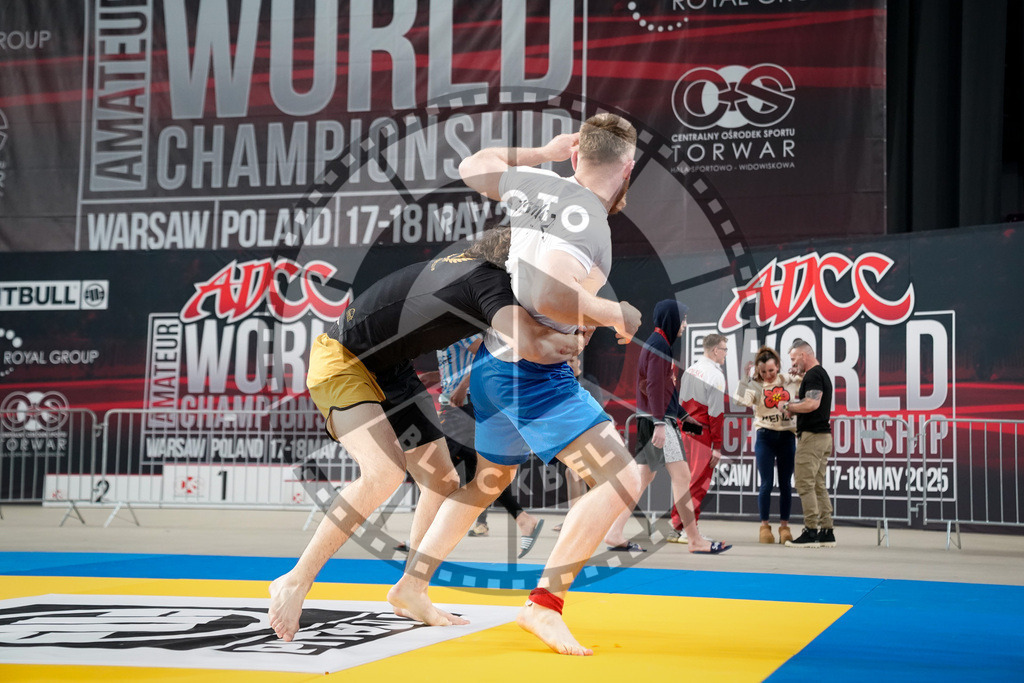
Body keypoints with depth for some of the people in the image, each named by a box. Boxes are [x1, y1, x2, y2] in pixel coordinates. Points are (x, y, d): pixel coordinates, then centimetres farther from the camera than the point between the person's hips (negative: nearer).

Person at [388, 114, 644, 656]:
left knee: (489, 476, 30)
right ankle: (544, 605, -14)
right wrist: (617, 316, -17)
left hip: (489, 361, 9)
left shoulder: (530, 183, 4)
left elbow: (471, 168, 23)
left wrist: (542, 153, 29)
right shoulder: (590, 221, -18)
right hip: (532, 371, -9)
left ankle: (412, 584, 39)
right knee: (621, 482, -11)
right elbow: (548, 295, -31)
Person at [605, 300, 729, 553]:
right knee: (682, 476, -8)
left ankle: (615, 534, 8)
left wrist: (681, 414, 26)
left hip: (659, 420, 10)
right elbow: (654, 386, -19)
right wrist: (659, 423, -23)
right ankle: (695, 540, -7)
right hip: (657, 421, -10)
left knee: (644, 478, 9)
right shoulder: (659, 345, -11)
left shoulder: (659, 344, 20)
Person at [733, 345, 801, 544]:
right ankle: (764, 526, 7)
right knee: (766, 484, -2)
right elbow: (742, 400, -19)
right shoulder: (756, 385, -3)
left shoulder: (791, 381, 4)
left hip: (787, 437, 2)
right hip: (765, 437, -2)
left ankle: (784, 526, 12)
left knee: (785, 484, 5)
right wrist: (746, 376, -18)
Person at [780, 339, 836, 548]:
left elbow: (812, 404, -24)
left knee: (805, 485, -8)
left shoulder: (813, 375, -13)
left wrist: (787, 406, -12)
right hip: (823, 435, 10)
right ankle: (827, 532, 11)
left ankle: (811, 532, -9)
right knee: (819, 485, 11)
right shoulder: (822, 374, 19)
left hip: (811, 436, -10)